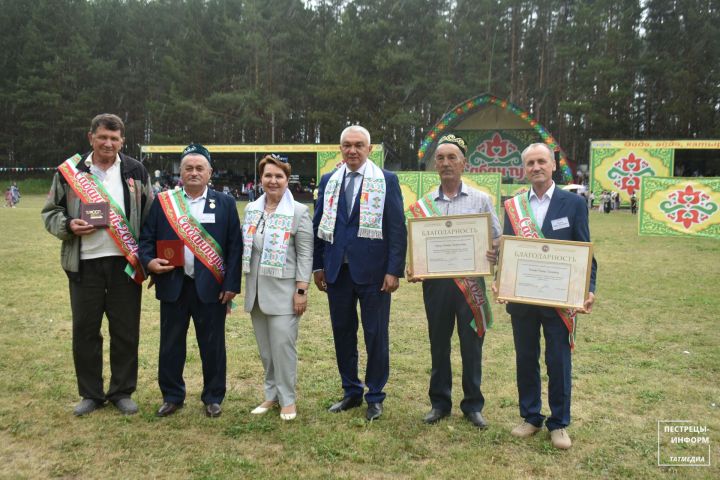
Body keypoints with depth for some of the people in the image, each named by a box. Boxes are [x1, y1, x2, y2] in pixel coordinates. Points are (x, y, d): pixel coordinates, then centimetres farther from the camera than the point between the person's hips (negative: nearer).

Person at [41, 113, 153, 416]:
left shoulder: (136, 172, 4)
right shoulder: (69, 171, 4)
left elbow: (150, 217, 7)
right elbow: (50, 212, 11)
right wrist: (68, 226, -11)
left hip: (126, 263, 0)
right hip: (84, 264, 1)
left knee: (126, 331, 7)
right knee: (85, 331, 9)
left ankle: (122, 392, 23)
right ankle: (91, 394, 25)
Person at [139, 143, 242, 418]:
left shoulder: (225, 203, 3)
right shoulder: (162, 202, 7)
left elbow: (234, 246, 0)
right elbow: (146, 238, 7)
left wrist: (231, 285, -6)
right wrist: (149, 261, -13)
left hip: (211, 287, -1)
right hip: (173, 285, 2)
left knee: (212, 344, 8)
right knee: (171, 344, 11)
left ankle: (213, 397, 23)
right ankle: (172, 396, 28)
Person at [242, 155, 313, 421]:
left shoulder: (299, 212, -5)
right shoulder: (251, 210, 10)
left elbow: (305, 254, -7)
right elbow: (245, 248, 14)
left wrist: (301, 290, -12)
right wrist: (239, 285, 11)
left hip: (283, 290, -5)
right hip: (257, 289, 5)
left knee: (282, 344, -5)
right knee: (265, 347, 11)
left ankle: (287, 399, 10)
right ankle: (271, 395, 25)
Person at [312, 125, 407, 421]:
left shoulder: (387, 181, -2)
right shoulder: (328, 181, 10)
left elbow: (397, 228, -5)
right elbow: (318, 225, 13)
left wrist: (394, 270, -11)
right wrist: (318, 266, 9)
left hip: (372, 271, -4)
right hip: (337, 271, 4)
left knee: (376, 335, 5)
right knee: (342, 332, 12)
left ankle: (375, 396, 21)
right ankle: (351, 392, 28)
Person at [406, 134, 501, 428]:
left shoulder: (481, 200, 3)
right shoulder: (423, 204, 7)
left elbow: (497, 240, 4)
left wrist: (495, 255, -17)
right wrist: (412, 270, -8)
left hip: (471, 282, -1)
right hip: (435, 283, 2)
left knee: (471, 345, 6)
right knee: (438, 344, 11)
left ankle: (473, 405, 23)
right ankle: (439, 402, 26)